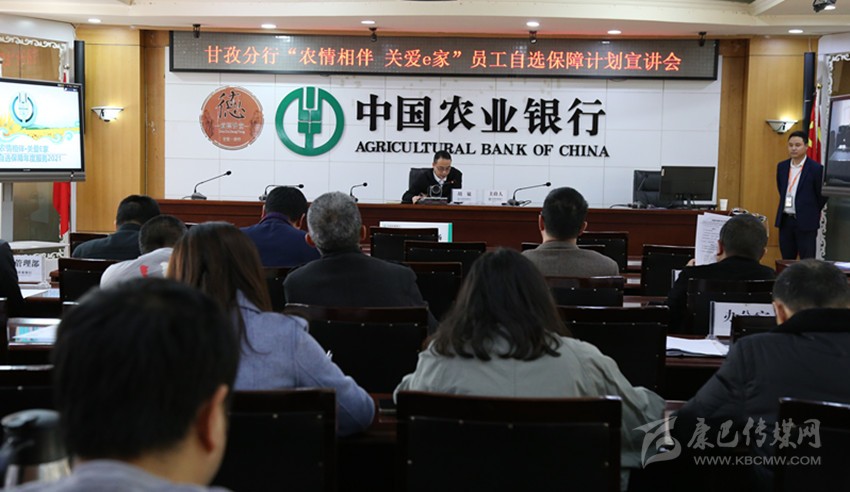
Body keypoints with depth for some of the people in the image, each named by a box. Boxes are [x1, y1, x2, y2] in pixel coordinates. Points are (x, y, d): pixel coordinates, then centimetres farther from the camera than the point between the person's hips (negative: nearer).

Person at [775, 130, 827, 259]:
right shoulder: (782, 166, 7)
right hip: (785, 220, 5)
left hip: (806, 222, -5)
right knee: (787, 261, 11)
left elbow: (822, 195, -1)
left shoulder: (816, 168, -8)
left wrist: (812, 212, 6)